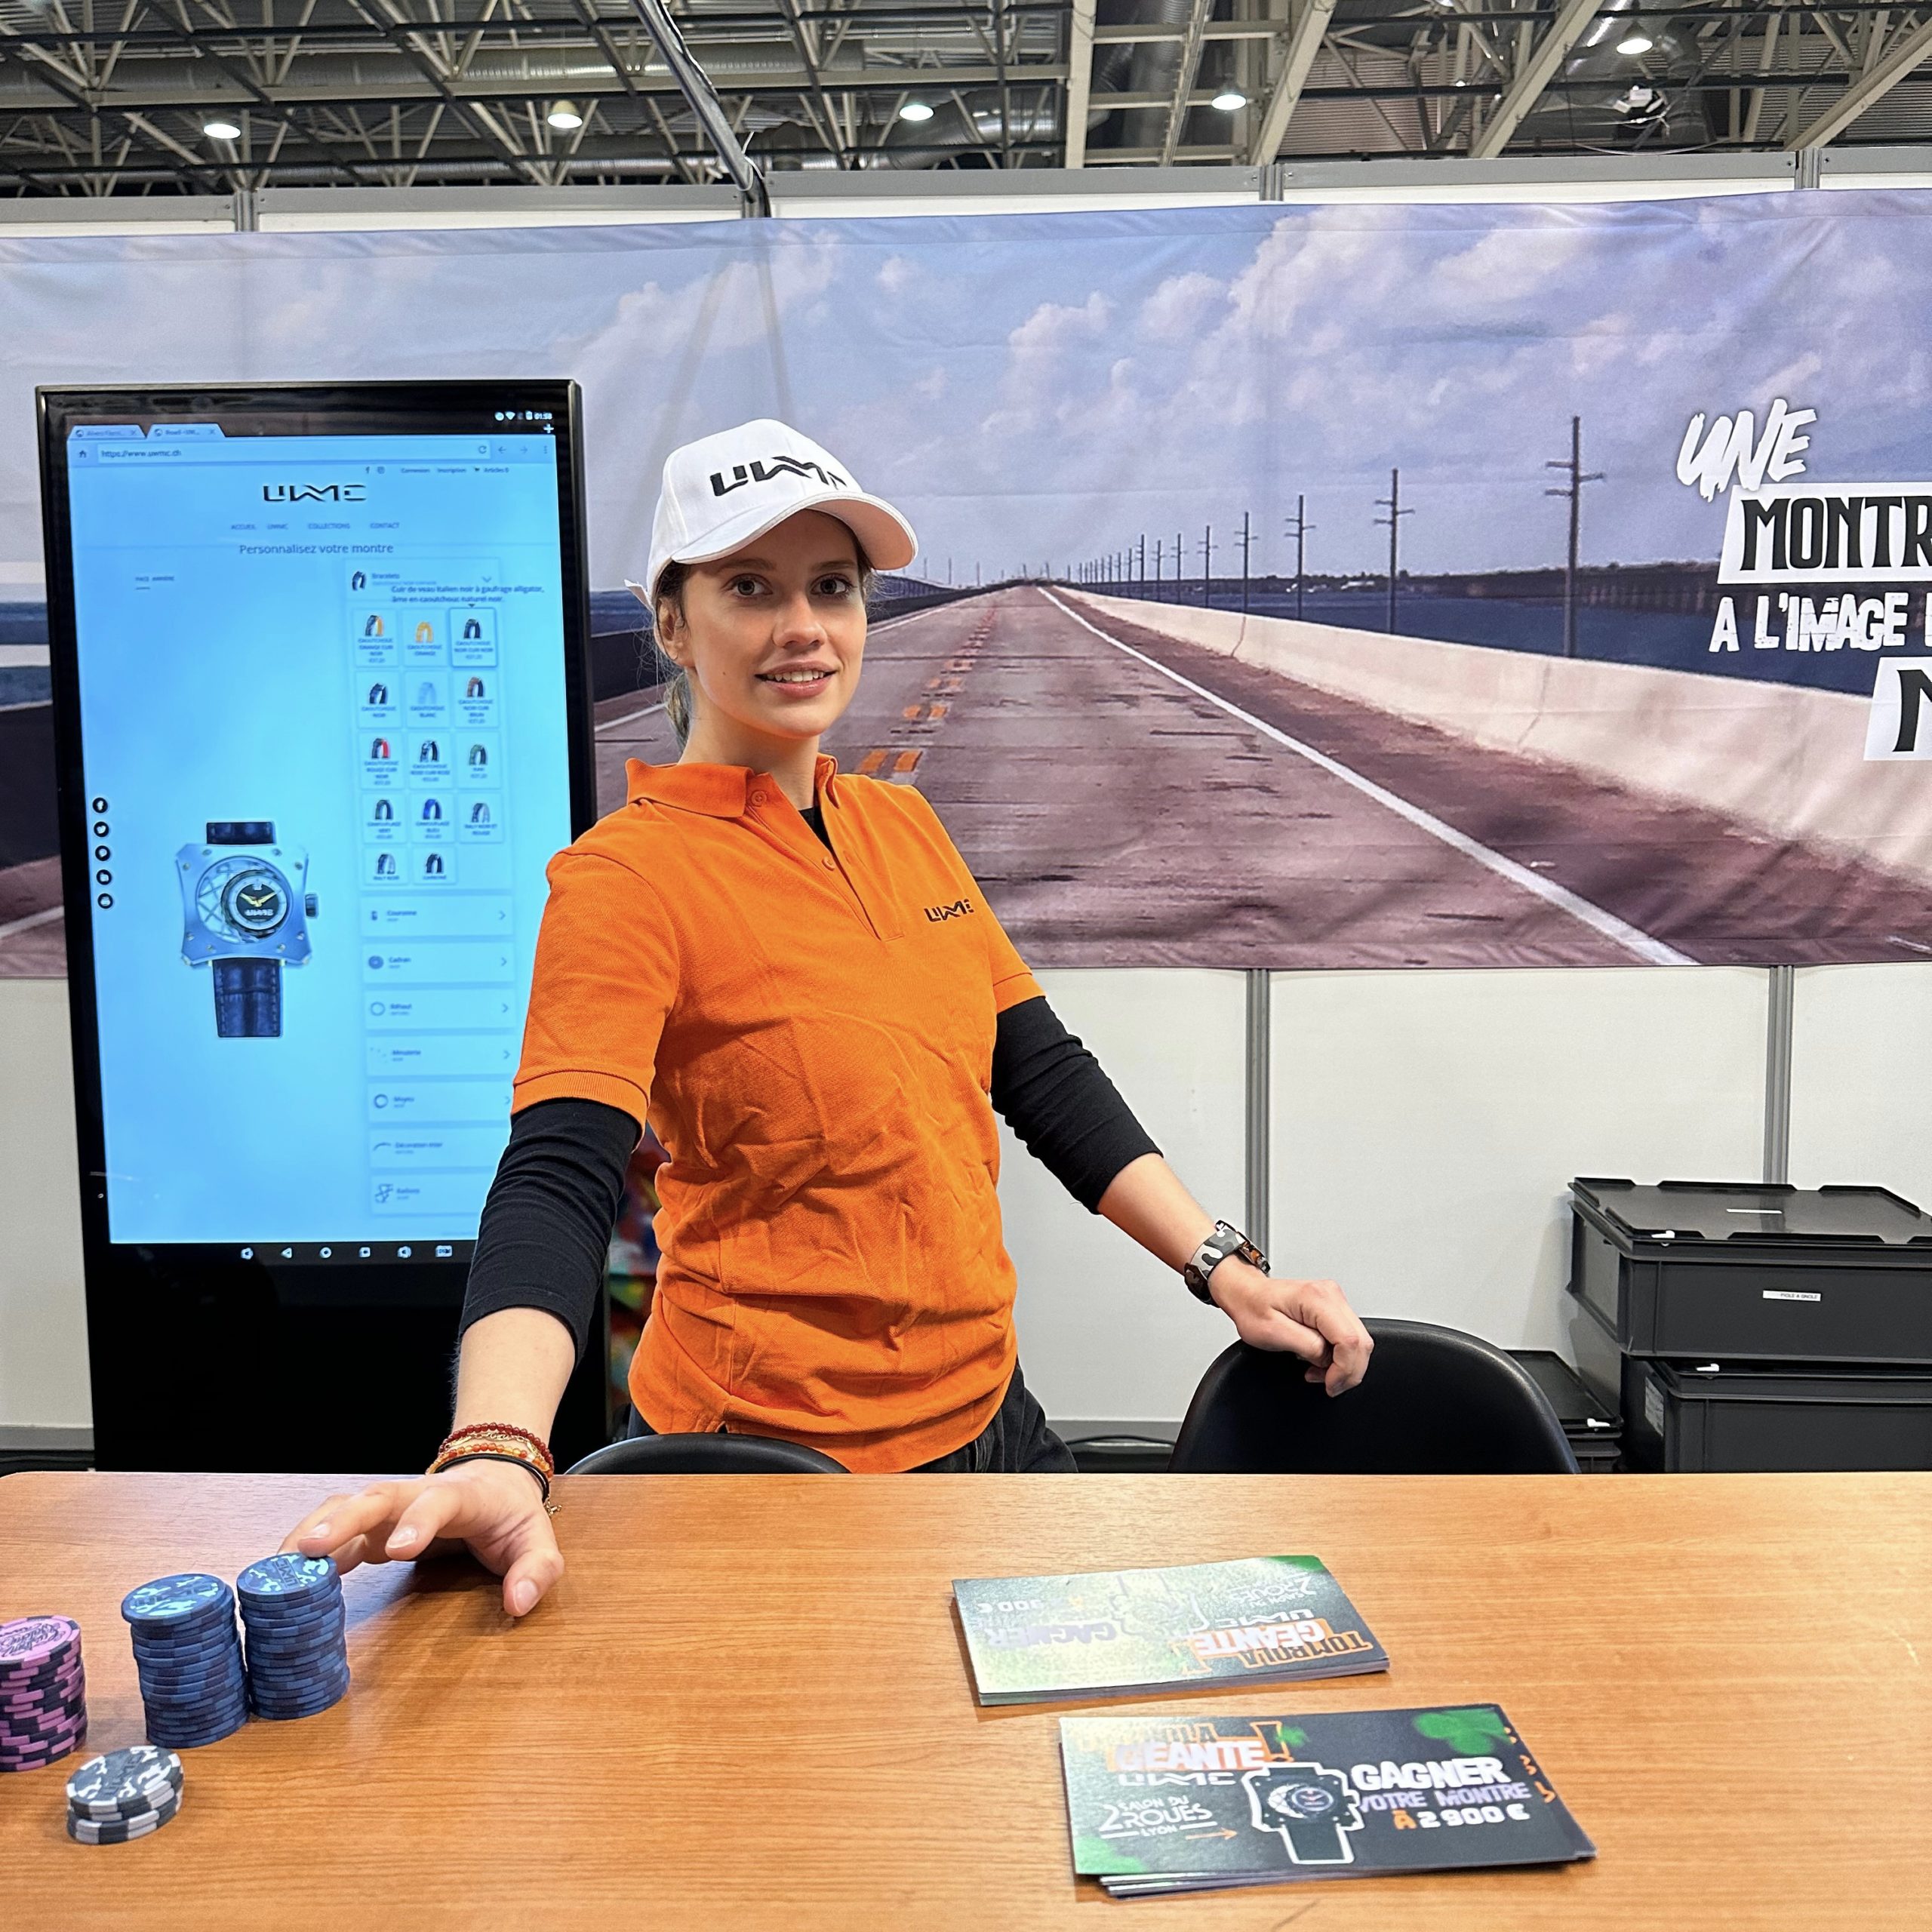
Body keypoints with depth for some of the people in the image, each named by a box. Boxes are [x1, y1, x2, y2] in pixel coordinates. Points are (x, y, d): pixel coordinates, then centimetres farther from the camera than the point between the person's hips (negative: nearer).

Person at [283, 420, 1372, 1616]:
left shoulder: (903, 826, 4)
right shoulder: (631, 875, -16)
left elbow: (1045, 1076, 7)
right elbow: (559, 1182, -27)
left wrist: (1226, 1271, 0)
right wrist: (497, 1457, -43)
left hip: (985, 1412, 7)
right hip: (779, 1459, -6)